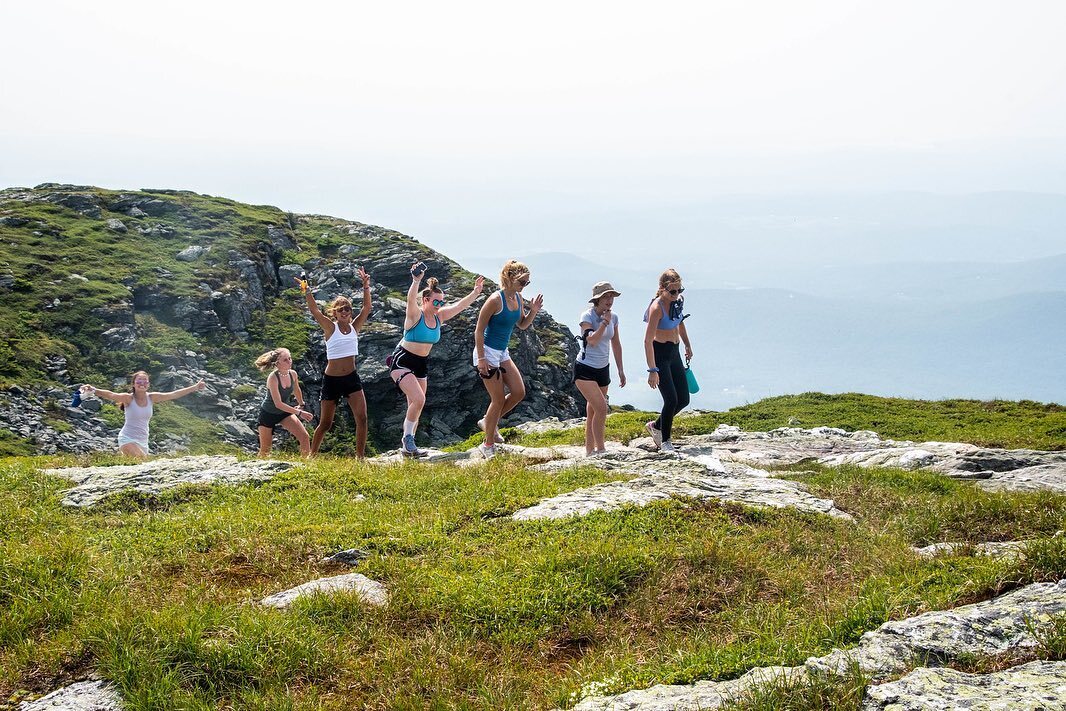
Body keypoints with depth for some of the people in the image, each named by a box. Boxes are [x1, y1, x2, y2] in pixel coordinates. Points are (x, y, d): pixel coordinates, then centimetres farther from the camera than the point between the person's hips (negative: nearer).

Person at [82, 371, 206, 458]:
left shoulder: (151, 398, 3)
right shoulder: (128, 398, -10)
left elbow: (173, 395, 7)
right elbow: (111, 395, -27)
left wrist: (195, 387, 8)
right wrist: (94, 390, -45)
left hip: (143, 441, 6)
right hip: (128, 439, -6)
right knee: (141, 461, -30)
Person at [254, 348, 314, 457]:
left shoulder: (292, 374, -13)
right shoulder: (273, 378, -31)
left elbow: (296, 390, 12)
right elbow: (278, 404, -34)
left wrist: (301, 405, 23)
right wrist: (299, 412, -35)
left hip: (284, 412, 5)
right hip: (268, 414, -5)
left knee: (304, 436, -11)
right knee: (265, 450, 3)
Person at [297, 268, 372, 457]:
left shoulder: (354, 327, 4)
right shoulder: (330, 328, -4)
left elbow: (366, 308, -7)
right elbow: (314, 311, -18)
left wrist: (366, 286, -17)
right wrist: (306, 291, -31)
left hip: (351, 378, 3)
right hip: (331, 379, -3)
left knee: (362, 418, -10)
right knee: (325, 424, 6)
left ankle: (360, 457, -2)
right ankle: (312, 455, 24)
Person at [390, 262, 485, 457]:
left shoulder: (439, 316, 2)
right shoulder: (415, 315, -18)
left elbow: (460, 305, 3)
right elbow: (411, 299, -38)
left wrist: (476, 291, -6)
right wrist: (416, 281, -55)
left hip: (422, 364, 7)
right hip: (402, 362, -7)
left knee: (415, 407, 10)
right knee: (419, 399, -23)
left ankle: (407, 446, 21)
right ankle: (407, 438, -7)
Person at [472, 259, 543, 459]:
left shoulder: (518, 298, 4)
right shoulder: (495, 300, -20)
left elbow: (522, 325, 17)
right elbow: (479, 330, -17)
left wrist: (533, 312, -3)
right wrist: (481, 359, -20)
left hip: (502, 353, 8)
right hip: (488, 352, -8)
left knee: (519, 392, 2)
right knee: (499, 399, -4)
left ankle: (489, 422, 23)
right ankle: (488, 446, 10)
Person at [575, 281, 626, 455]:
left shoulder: (613, 318, 4)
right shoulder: (587, 316, -14)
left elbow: (616, 345, 14)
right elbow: (592, 341, -27)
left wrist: (620, 370, 15)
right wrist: (605, 322, -25)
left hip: (603, 369, 6)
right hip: (585, 369, -6)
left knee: (592, 412, 12)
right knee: (601, 408, -18)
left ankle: (590, 450, 18)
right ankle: (601, 449, -12)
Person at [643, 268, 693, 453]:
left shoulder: (678, 301, 1)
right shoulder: (657, 308, -22)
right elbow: (648, 341, -23)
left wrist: (687, 345, 24)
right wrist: (652, 370, -27)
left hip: (674, 353, 8)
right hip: (659, 354, -8)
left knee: (683, 399, 7)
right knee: (671, 399, -13)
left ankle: (656, 426, 28)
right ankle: (665, 442, 4)